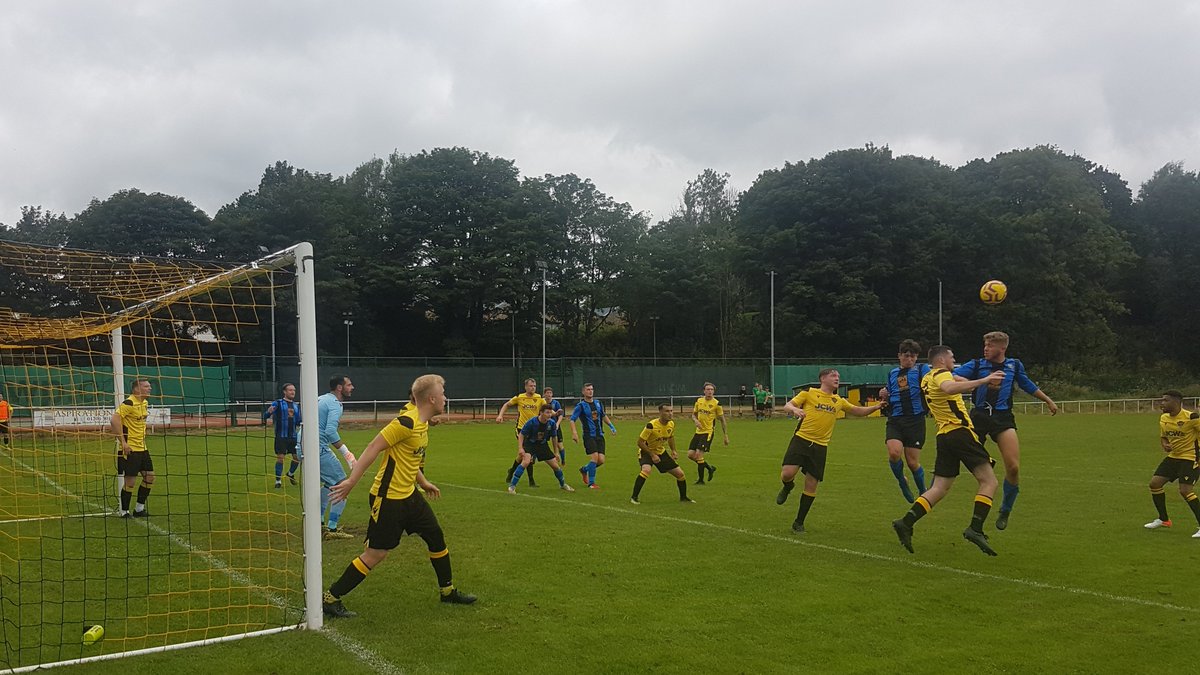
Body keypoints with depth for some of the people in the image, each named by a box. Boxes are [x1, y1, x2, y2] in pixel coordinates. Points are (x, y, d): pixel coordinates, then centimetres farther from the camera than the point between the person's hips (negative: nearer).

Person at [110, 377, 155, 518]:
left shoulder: (145, 403, 9)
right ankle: (124, 512, 13)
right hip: (130, 449, -8)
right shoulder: (129, 403, -18)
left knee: (149, 477, 10)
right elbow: (114, 420, -26)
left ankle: (139, 509, 22)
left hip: (142, 447, 9)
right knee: (130, 481, -2)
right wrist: (123, 442, -25)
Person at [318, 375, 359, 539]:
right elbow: (330, 432, -25)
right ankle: (332, 529, -3)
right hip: (319, 450, -10)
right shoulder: (335, 404, -12)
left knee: (328, 483, 26)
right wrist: (347, 454, -25)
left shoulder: (320, 399, 16)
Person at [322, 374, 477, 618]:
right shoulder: (406, 422, -22)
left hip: (409, 495, 10)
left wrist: (423, 483, 30)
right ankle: (330, 599, 8)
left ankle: (447, 591, 32)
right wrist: (351, 481, -25)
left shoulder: (422, 424, 8)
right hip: (388, 498, -10)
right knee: (377, 553, -4)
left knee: (436, 536, 15)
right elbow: (373, 448, -23)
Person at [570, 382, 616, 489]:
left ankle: (584, 469, 26)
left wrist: (611, 426, 21)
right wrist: (574, 433, -21)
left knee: (601, 460, -3)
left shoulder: (598, 403, 12)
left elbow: (604, 416, 29)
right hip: (589, 436, -5)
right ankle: (591, 483, -4)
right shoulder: (580, 405, -5)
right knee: (595, 457, -19)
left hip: (600, 435, 6)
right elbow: (572, 420, -8)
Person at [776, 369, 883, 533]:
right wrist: (795, 409, -27)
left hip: (820, 446, 4)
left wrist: (876, 407, 7)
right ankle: (788, 488, 20)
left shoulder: (839, 401, 15)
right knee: (787, 474, -19)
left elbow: (858, 411, 23)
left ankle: (799, 522, 16)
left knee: (811, 485, 2)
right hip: (801, 439, -3)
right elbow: (787, 405, -4)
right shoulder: (809, 393, 1)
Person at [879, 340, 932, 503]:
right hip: (895, 420, 3)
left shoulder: (921, 369, 5)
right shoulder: (892, 374, 17)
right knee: (894, 452, -22)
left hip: (915, 420, -2)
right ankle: (902, 482, 7)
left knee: (913, 462, 0)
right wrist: (884, 396, 6)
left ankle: (923, 492, 28)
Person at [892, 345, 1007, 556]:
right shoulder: (941, 374, -7)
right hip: (960, 432, -8)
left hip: (944, 436, 9)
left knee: (939, 488, 8)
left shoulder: (927, 378, 21)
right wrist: (983, 380, -36)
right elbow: (949, 388, -33)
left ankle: (906, 522, -5)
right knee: (989, 481, -3)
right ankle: (975, 529, -15)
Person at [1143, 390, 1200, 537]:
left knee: (1185, 490, -20)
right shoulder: (1163, 418, 4)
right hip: (1173, 457, 8)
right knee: (1154, 483, 4)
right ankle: (1163, 519, 21)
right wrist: (1165, 445, -5)